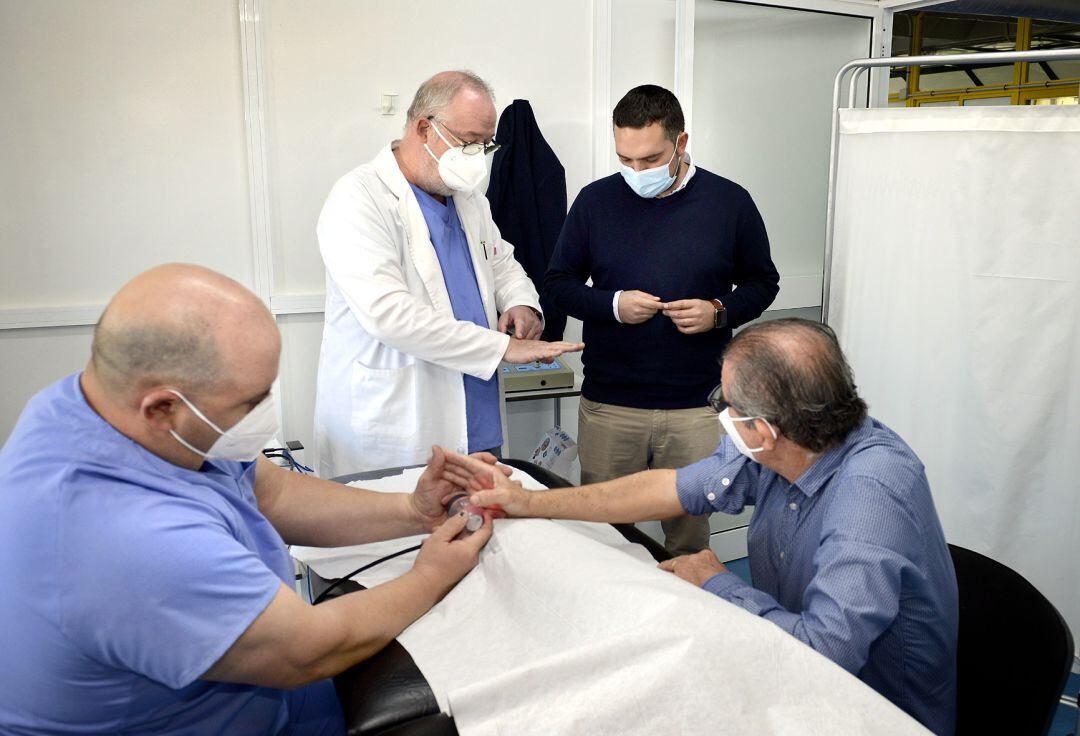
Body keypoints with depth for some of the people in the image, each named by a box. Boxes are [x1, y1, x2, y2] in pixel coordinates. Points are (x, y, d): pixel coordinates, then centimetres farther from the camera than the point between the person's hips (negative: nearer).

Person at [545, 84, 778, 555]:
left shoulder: (730, 202, 1)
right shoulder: (595, 200, 2)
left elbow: (762, 282, 11)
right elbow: (559, 282, 8)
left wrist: (720, 312, -10)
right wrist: (612, 305, -11)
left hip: (697, 407, 0)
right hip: (608, 404, 1)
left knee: (689, 531, 10)